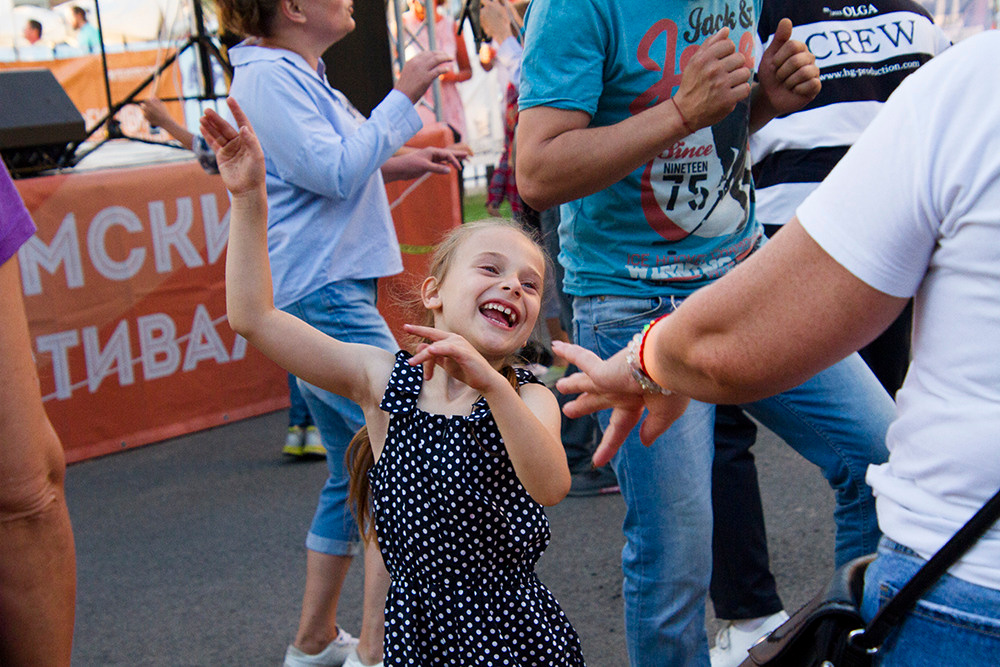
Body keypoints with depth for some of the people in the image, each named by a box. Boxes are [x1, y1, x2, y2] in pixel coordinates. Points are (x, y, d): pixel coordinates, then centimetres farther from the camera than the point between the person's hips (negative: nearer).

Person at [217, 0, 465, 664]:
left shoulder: (299, 74, 18)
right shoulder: (268, 76, -12)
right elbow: (333, 171, -20)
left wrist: (394, 164, 16)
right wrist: (403, 97, -16)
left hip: (331, 294, 11)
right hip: (321, 295, -11)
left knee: (355, 474, 15)